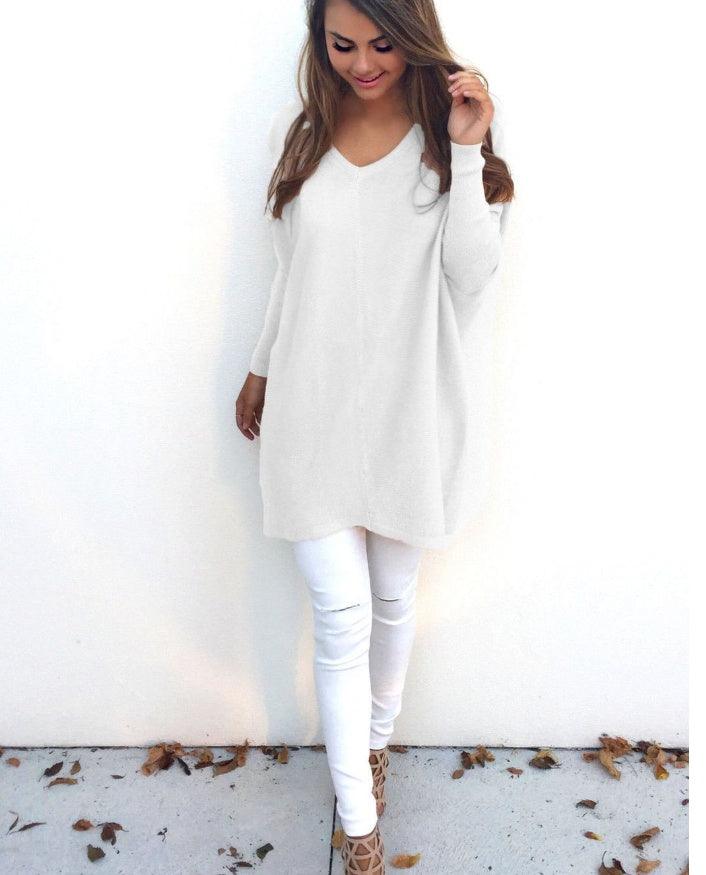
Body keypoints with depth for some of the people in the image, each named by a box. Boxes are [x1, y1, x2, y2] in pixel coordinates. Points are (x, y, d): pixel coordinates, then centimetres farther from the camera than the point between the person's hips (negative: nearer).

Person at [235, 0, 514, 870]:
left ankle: (375, 739, 44)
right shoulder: (298, 129, 3)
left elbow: (471, 274, -11)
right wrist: (260, 369, 17)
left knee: (393, 599, 15)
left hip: (407, 412, 0)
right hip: (311, 407, 1)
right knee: (341, 617, 2)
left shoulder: (452, 130, -2)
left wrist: (467, 149, -19)